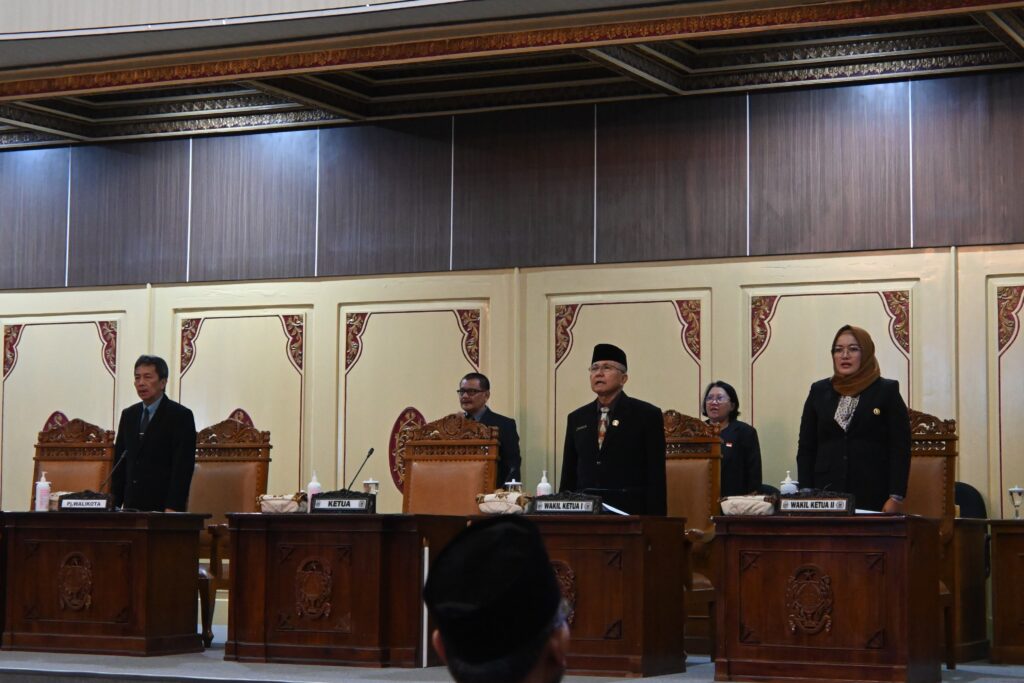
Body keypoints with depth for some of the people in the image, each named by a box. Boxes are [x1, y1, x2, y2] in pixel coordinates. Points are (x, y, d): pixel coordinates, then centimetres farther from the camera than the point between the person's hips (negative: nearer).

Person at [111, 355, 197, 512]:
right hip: (132, 506, 5)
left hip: (163, 507, -5)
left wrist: (173, 508, -18)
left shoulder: (181, 416, -4)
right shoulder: (128, 415, 13)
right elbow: (119, 462, 15)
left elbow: (183, 466, -11)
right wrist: (115, 504, 7)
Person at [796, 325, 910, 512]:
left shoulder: (887, 391, 3)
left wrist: (896, 498, -10)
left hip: (873, 497, -2)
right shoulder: (819, 391, 11)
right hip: (826, 494, 2)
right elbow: (806, 448, 10)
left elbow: (900, 448, -2)